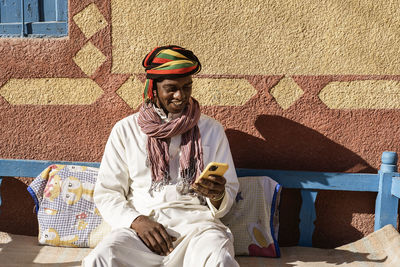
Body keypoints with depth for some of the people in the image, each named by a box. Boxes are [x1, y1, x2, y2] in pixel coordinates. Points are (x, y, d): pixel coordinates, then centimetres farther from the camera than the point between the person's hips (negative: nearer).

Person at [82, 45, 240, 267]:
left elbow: (230, 194, 12)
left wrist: (218, 197, -13)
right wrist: (136, 221, -11)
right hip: (140, 227, 1)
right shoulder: (125, 130, 10)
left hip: (195, 223, 0)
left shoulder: (212, 130, 12)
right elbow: (106, 193, 8)